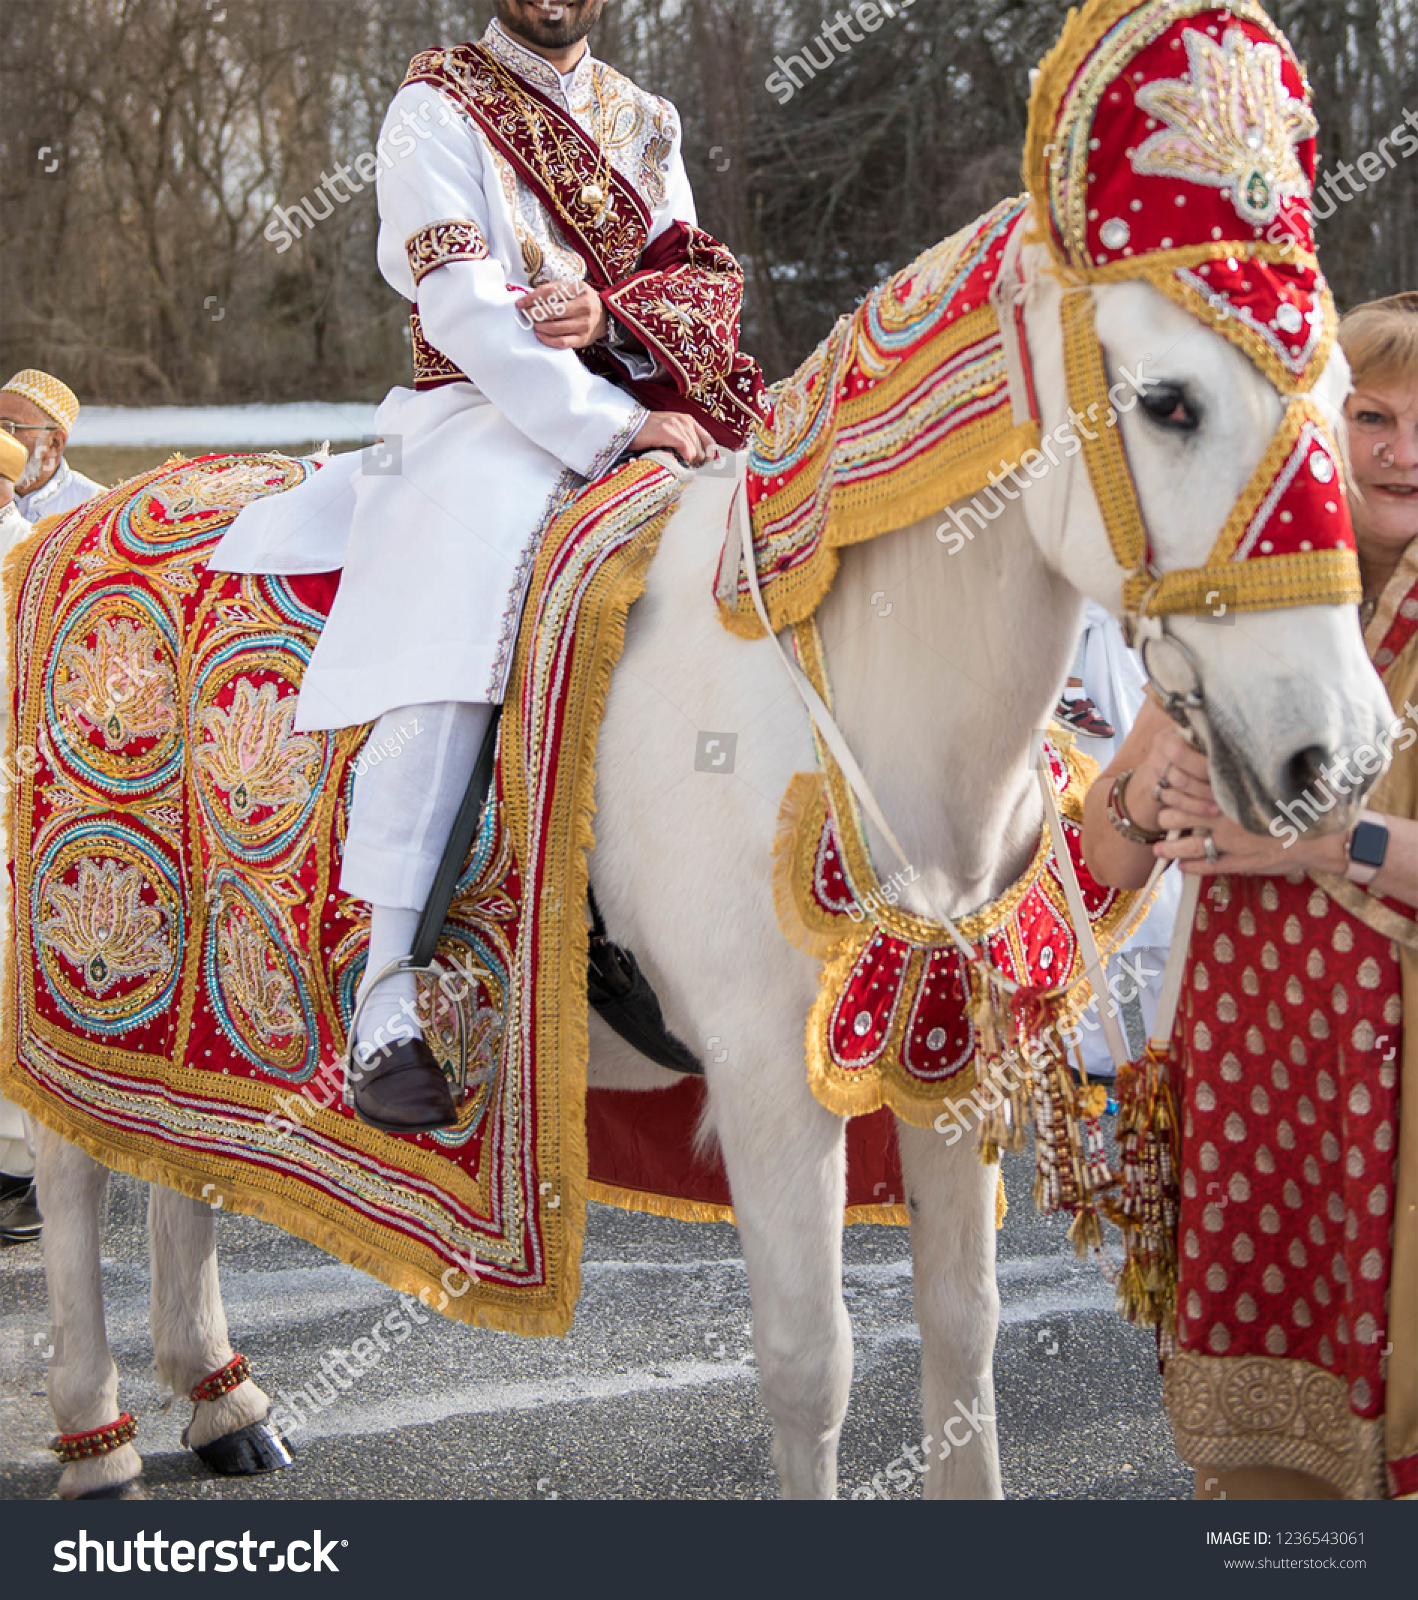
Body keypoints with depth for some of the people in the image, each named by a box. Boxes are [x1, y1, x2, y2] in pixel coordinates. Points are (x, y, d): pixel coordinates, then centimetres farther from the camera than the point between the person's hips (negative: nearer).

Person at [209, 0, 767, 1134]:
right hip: (486, 416, -6)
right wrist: (616, 423, -21)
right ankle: (387, 998, -33)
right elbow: (465, 310, -12)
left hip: (630, 417, 6)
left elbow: (709, 281, 11)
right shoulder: (440, 108, 0)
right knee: (450, 634, -32)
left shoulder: (644, 123, 20)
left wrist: (613, 313, -13)